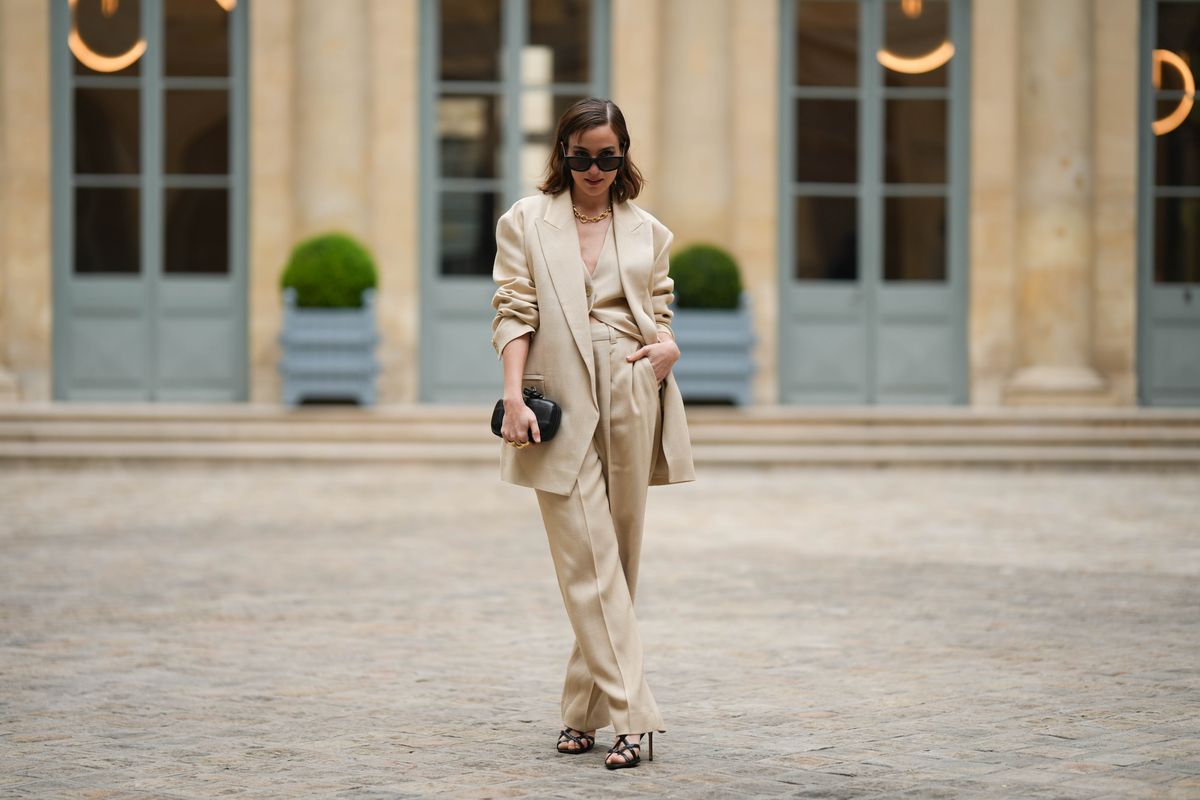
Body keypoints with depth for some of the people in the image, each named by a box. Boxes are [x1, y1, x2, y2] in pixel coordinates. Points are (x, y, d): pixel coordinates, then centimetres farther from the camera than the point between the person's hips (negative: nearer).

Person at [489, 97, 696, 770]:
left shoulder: (647, 232, 14)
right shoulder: (527, 221, 7)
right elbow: (514, 314, 1)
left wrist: (669, 347, -4)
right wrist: (515, 396, -10)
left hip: (633, 402, 3)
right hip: (564, 404, -3)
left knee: (619, 558, 5)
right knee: (589, 560, -9)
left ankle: (586, 708, 15)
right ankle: (632, 717, -11)